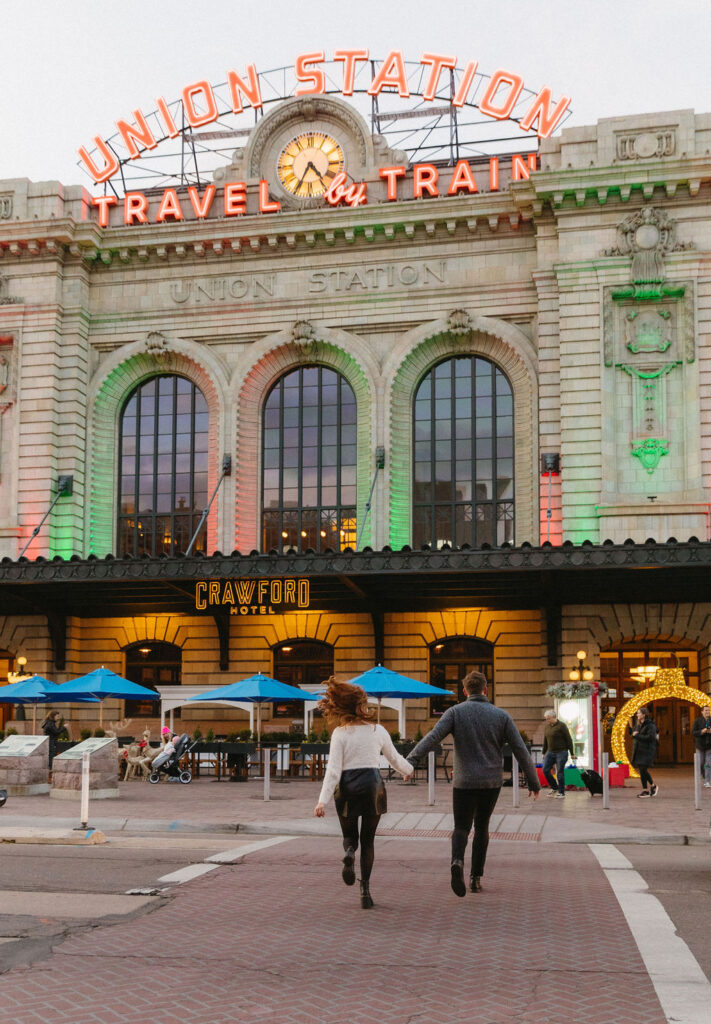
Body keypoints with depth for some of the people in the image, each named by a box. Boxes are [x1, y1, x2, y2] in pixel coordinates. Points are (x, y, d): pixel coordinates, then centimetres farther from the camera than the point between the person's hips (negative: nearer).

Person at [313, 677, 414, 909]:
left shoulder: (340, 733, -4)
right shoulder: (378, 730, 3)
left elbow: (333, 770, -10)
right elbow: (394, 758, 17)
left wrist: (323, 800, -11)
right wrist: (408, 770, 38)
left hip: (347, 788, -1)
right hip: (373, 783, 1)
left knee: (349, 835, 17)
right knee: (368, 839, 11)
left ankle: (349, 853, -18)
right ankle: (365, 887, -1)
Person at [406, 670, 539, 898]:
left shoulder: (455, 712, -4)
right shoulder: (501, 716, 1)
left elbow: (433, 737, -18)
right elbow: (521, 751, 0)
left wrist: (409, 760, -26)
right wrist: (534, 782, 8)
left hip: (465, 782, -2)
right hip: (492, 782, 2)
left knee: (461, 828, 7)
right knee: (482, 826, 20)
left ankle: (457, 862, -24)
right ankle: (476, 877, 19)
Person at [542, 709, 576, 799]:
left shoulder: (562, 726, -11)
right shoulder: (547, 726, 8)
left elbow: (569, 740, -8)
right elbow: (545, 740, 17)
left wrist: (572, 754, -8)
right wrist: (544, 753, 18)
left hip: (561, 752, -6)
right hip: (550, 752, 6)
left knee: (560, 772, -5)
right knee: (545, 769, -1)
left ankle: (561, 793, 4)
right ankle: (554, 788, 16)